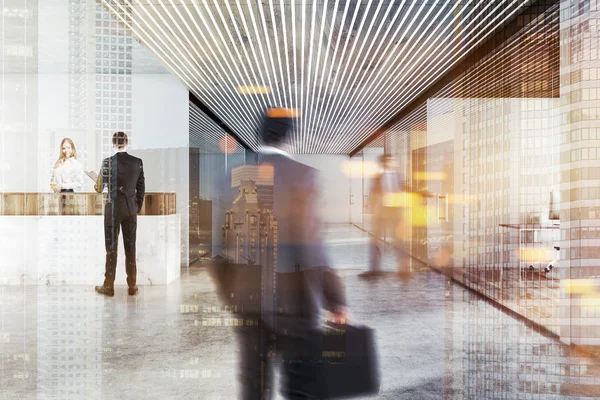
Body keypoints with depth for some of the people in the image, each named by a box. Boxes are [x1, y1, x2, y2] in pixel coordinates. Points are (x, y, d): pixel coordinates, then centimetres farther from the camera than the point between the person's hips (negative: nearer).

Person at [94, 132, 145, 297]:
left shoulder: (107, 162, -9)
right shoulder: (137, 162, -2)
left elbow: (99, 188, -2)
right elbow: (141, 188, 2)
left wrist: (97, 184, 22)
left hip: (113, 208, -2)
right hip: (131, 209, 2)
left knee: (111, 247, 7)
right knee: (130, 247, 8)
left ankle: (109, 286, 14)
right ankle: (132, 286, 14)